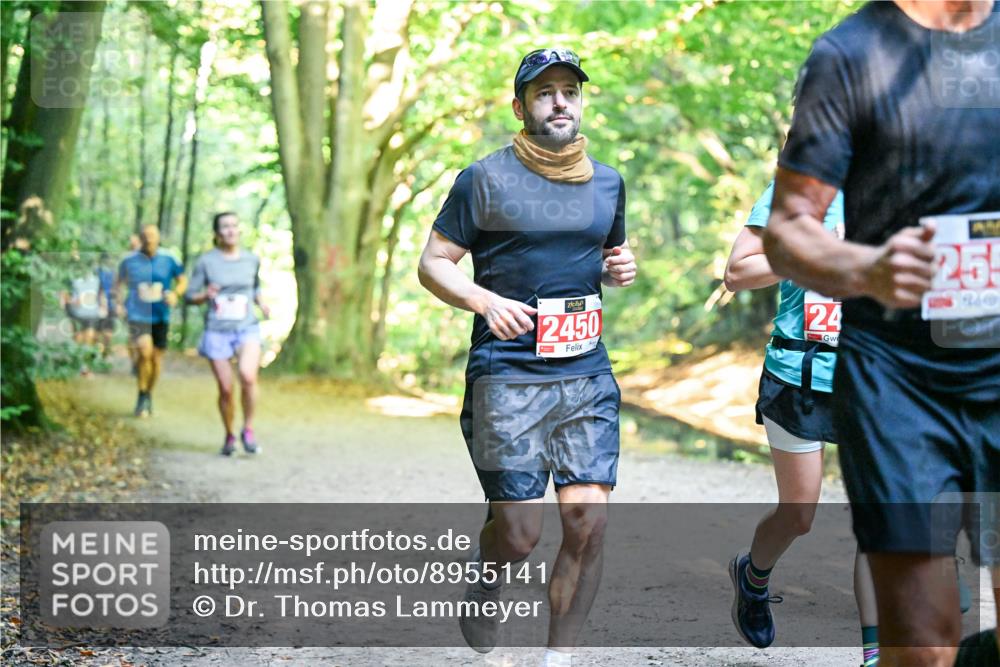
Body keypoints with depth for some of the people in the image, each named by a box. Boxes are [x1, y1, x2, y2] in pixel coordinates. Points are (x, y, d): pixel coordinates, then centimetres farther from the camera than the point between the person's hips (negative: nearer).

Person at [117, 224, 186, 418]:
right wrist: (119, 302, 2)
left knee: (156, 358, 9)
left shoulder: (168, 260, -1)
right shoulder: (129, 261, -1)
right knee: (144, 351, -23)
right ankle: (142, 395, -5)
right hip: (138, 314, -2)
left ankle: (149, 395, 32)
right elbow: (120, 283, 14)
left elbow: (182, 280, 9)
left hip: (160, 316, 2)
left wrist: (175, 293, -10)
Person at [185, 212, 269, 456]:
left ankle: (248, 430, -7)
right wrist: (206, 294, -19)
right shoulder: (206, 261, -3)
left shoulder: (251, 259, 5)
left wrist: (262, 303, 4)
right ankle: (229, 435, 26)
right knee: (226, 389, 1)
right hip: (217, 332, 0)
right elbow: (191, 296, 3)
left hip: (247, 329, 0)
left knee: (248, 376, -25)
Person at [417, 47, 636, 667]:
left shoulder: (608, 183, 14)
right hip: (507, 377, -4)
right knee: (518, 531, -5)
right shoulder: (486, 179, 0)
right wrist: (486, 301, -17)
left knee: (590, 523, -6)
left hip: (588, 377, 4)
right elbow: (434, 263, 2)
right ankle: (483, 594, 29)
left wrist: (621, 269, 4)